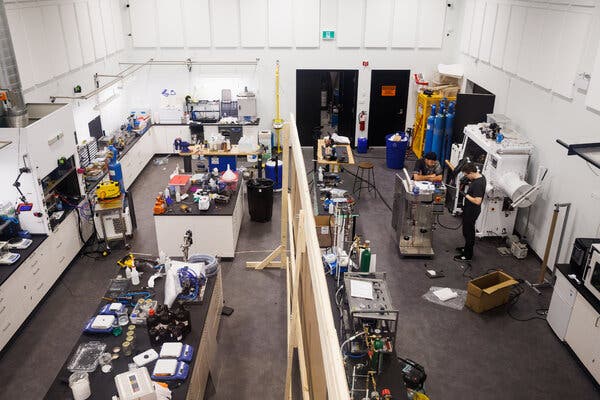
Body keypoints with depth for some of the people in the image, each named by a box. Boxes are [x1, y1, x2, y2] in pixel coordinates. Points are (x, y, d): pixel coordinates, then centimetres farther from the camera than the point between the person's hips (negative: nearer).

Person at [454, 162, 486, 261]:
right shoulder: (480, 176, 0)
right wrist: (468, 183, 5)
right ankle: (467, 248, 42)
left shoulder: (478, 184, -31)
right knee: (468, 231, 24)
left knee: (468, 232, 4)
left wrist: (466, 195, -25)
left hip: (471, 212, -10)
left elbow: (477, 201, -32)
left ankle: (467, 255, 17)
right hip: (470, 210, 10)